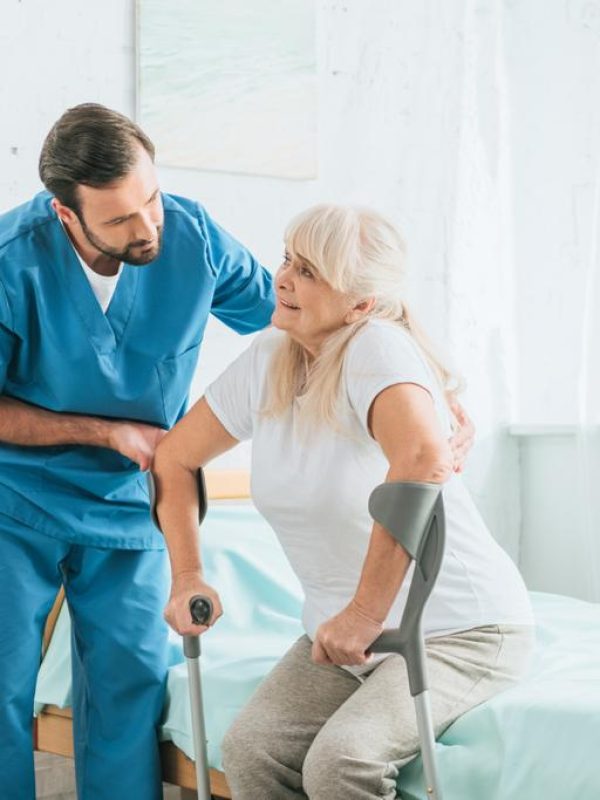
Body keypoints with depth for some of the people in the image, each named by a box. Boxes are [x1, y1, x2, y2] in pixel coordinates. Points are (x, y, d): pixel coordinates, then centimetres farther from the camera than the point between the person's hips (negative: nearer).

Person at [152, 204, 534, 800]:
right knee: (249, 751, -16)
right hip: (343, 634, 6)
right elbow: (173, 459, 13)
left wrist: (366, 612, -35)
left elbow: (423, 461, -41)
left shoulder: (376, 345, -22)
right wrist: (187, 577, 3)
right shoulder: (268, 359, 0)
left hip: (461, 632, -6)